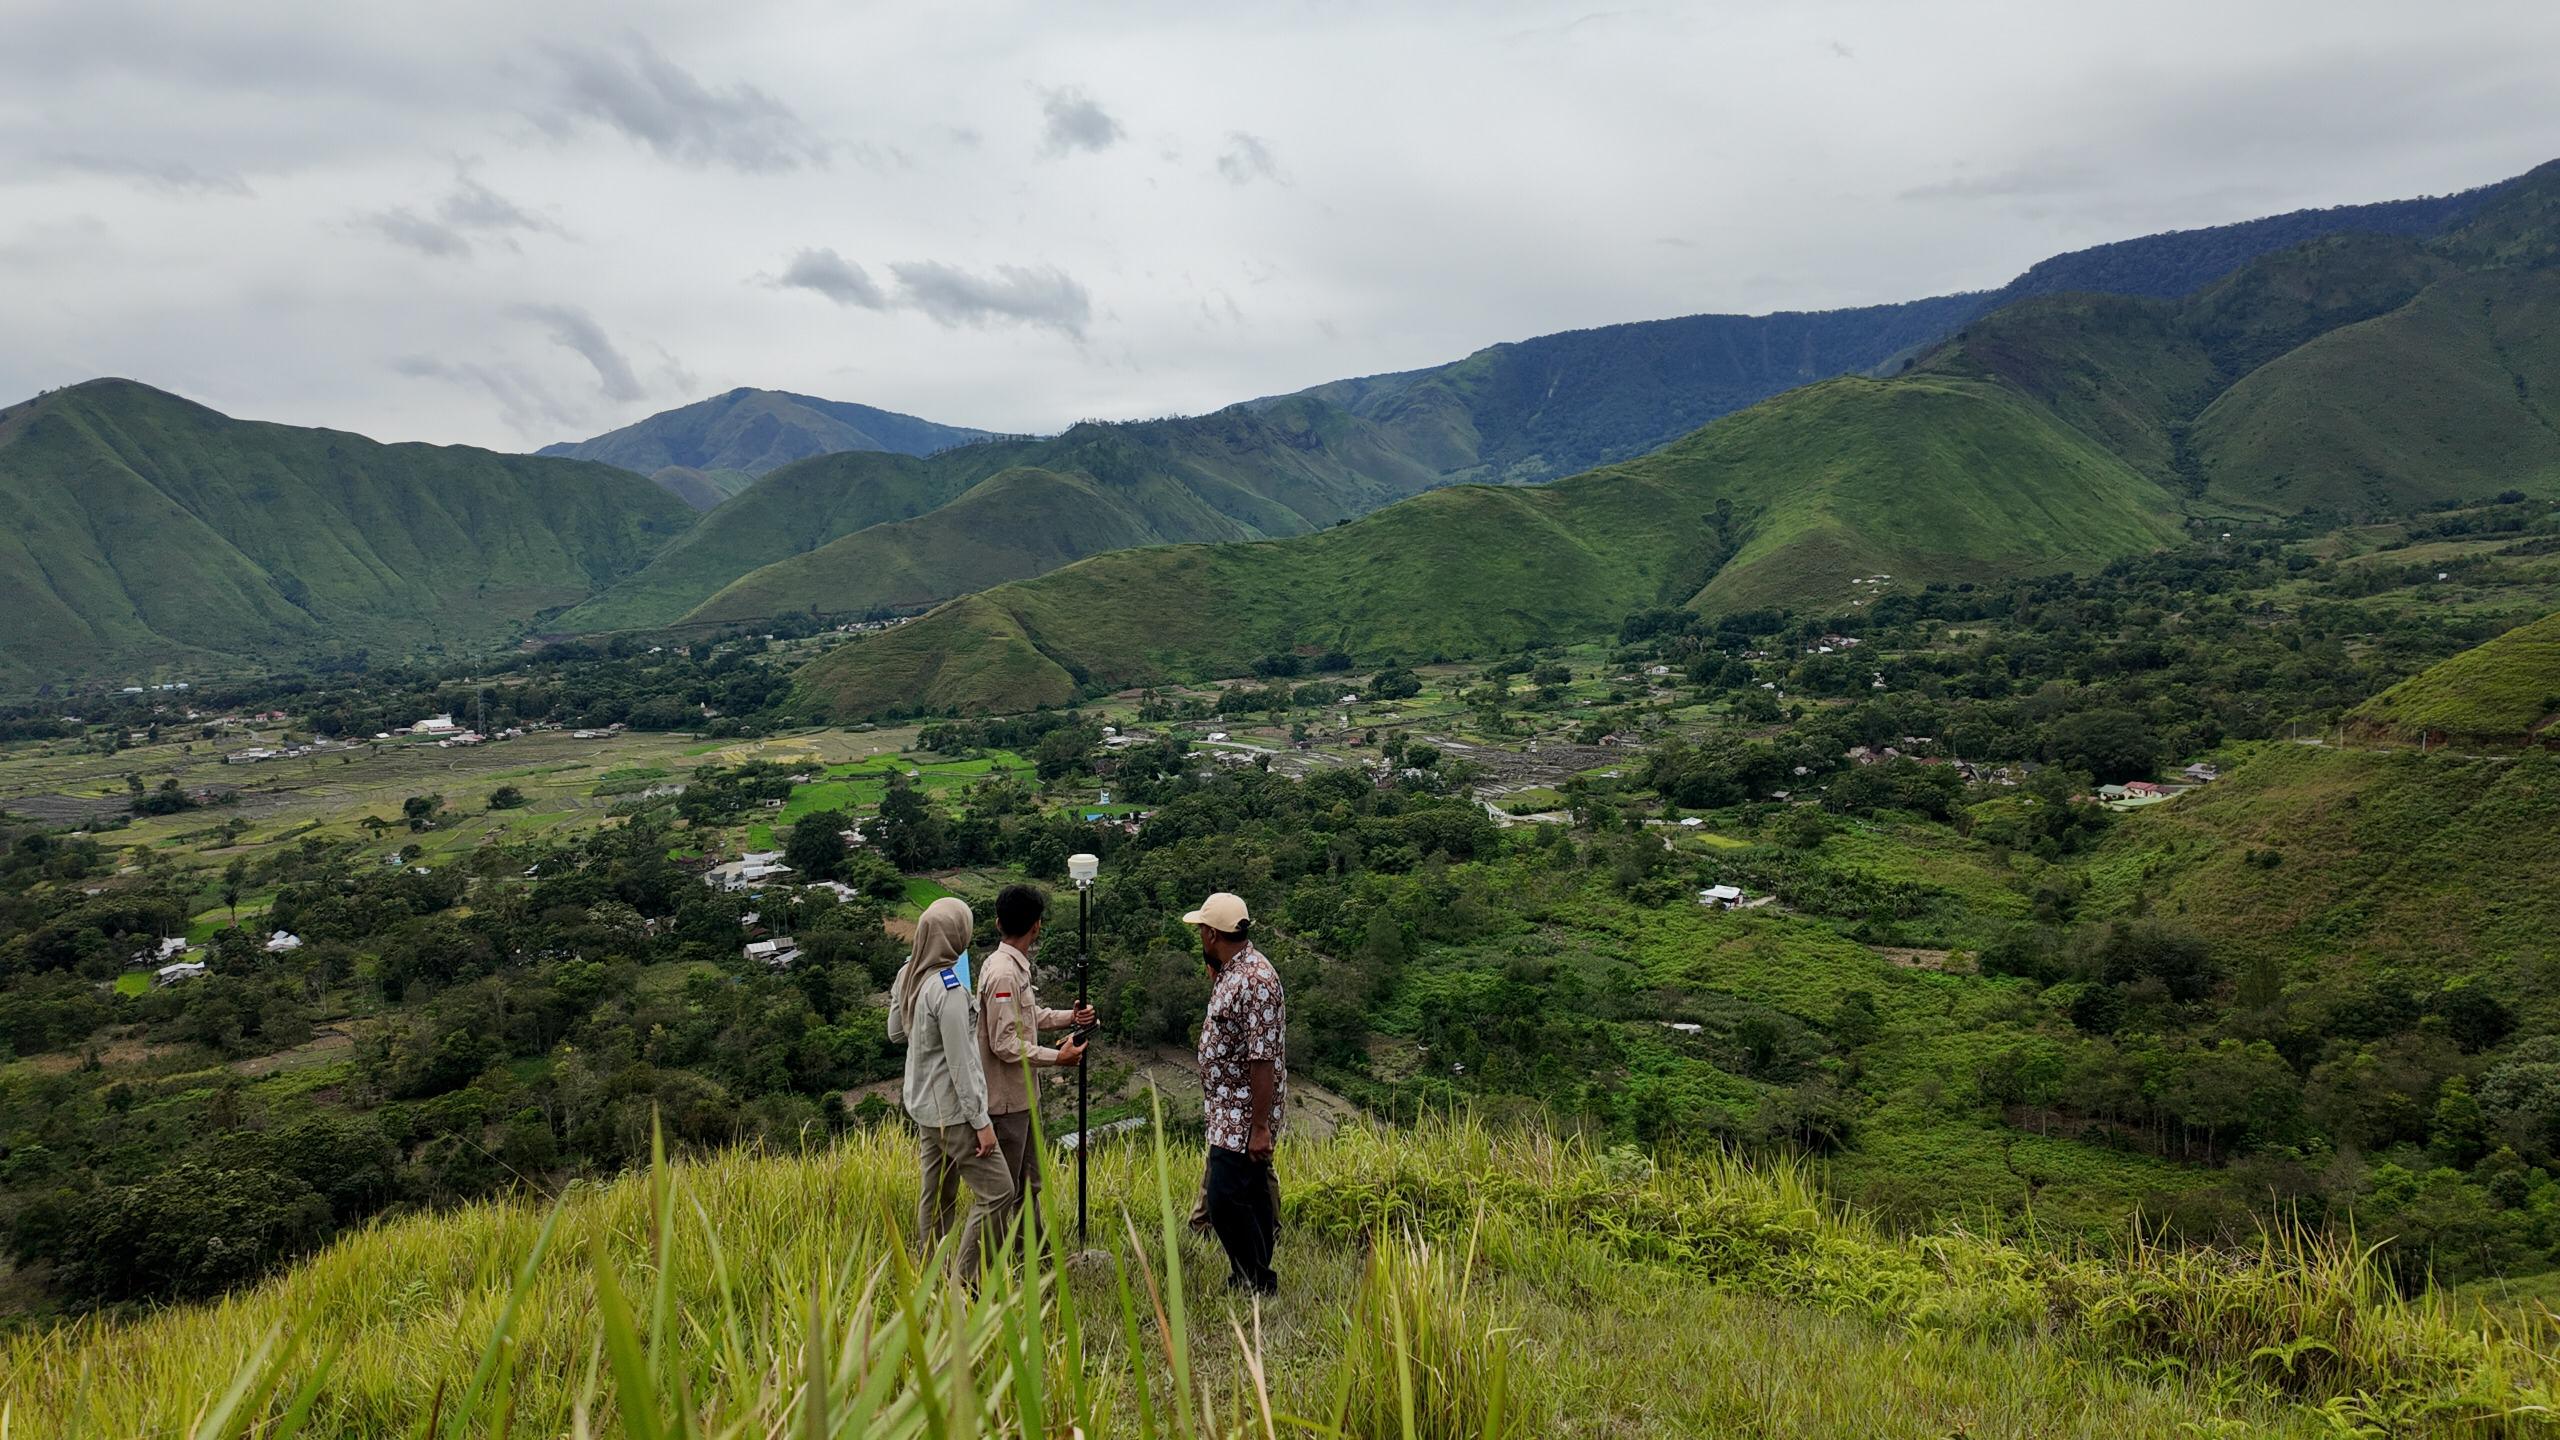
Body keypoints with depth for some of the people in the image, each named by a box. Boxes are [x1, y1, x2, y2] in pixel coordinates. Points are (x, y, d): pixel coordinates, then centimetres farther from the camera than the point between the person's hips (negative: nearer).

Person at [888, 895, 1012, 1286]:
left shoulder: (908, 975, 2)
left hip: (923, 1106, 9)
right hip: (952, 1110, -9)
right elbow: (960, 1062, -22)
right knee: (996, 1192, -2)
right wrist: (981, 1121, -15)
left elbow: (895, 1031, 18)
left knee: (937, 1196, 16)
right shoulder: (949, 989, -24)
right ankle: (966, 1282, 0)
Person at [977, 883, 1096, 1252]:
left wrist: (1068, 1017, 9)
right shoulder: (1003, 974, -23)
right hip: (1005, 1098, -10)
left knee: (1027, 1180, 21)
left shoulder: (1016, 967, 7)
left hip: (1021, 1093, 10)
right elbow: (1005, 1044, -25)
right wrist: (1057, 1056, -19)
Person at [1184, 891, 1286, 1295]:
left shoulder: (1254, 980, -23)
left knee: (1226, 1199, -7)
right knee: (1248, 1197, 15)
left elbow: (1263, 1060, -25)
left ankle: (1258, 1286, 4)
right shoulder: (1231, 972, 10)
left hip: (1244, 1117, -10)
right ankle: (1253, 1280, 25)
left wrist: (1260, 1127, -25)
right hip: (1229, 1113, 10)